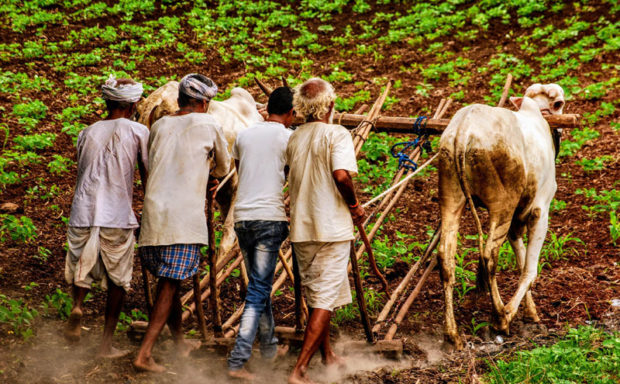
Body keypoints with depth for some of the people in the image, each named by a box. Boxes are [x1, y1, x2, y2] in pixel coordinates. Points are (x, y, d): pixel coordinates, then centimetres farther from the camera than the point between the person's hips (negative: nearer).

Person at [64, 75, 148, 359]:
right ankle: (107, 344, 11)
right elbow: (147, 177, 4)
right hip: (118, 218, -3)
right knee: (117, 281, 11)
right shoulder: (139, 132, 2)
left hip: (82, 215, 3)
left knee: (82, 268, 19)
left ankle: (77, 305, -13)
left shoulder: (87, 133, 12)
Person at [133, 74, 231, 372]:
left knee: (168, 281, 18)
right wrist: (210, 179, 39)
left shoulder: (159, 126, 14)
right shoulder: (208, 125, 3)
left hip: (152, 210, 5)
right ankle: (144, 353, -11)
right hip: (185, 215, -5)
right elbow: (223, 167, 16)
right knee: (169, 284, -4)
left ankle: (180, 342, 34)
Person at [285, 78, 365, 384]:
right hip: (332, 228, -6)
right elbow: (341, 175, -25)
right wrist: (354, 205, -9)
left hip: (300, 228, 6)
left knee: (315, 297, 20)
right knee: (325, 301, -2)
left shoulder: (294, 138, 7)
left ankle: (327, 357, 36)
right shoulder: (337, 134, -11)